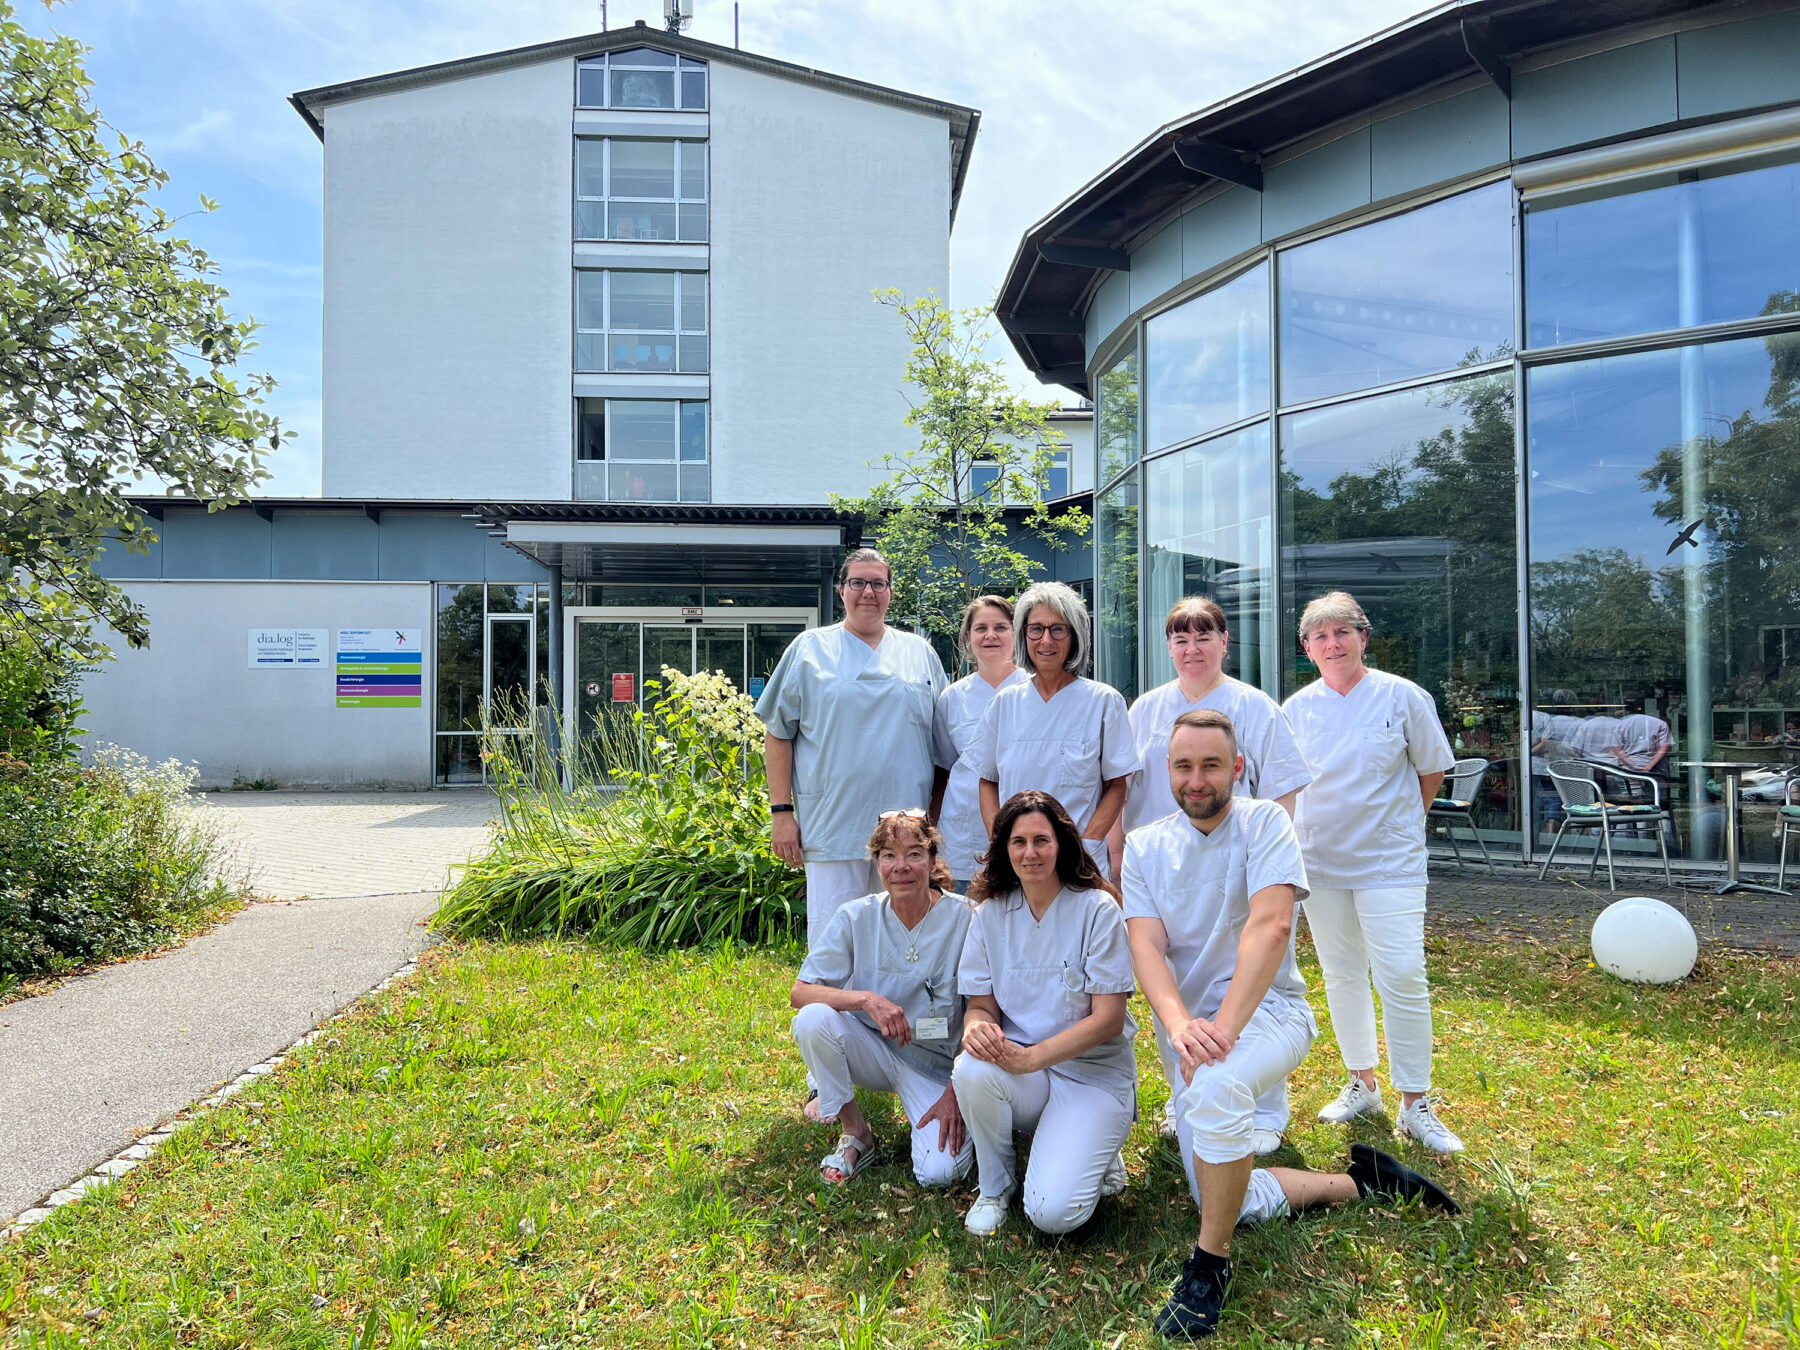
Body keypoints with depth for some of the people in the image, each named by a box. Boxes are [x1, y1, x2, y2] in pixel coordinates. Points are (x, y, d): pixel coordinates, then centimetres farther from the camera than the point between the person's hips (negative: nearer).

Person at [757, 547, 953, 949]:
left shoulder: (920, 653, 12)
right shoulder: (809, 649, 5)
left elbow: (944, 744, 15)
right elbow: (778, 733, 4)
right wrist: (782, 811, -3)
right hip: (832, 827, -2)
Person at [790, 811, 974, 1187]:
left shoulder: (964, 919, -15)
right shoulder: (857, 917, -11)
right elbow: (799, 993, -15)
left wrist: (955, 1093, -12)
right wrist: (866, 999, -31)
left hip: (935, 1064, -2)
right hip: (871, 1051, 2)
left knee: (940, 1173, -24)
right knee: (813, 1018, -28)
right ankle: (856, 1135, -6)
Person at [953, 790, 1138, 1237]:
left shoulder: (1097, 909, -11)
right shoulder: (991, 912, 0)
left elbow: (1108, 1018, -14)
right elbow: (981, 1004, 2)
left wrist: (1031, 1057, -26)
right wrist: (977, 1027, -24)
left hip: (1094, 1073, -3)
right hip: (1020, 1069, 4)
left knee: (1053, 1213, -23)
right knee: (971, 1070, -31)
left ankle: (1096, 1154, 11)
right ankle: (995, 1185, -2)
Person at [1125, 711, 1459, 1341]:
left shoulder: (1264, 823, -9)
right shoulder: (1143, 847, 1)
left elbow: (1270, 926, -23)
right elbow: (1147, 946, -11)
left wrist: (1223, 1027, -33)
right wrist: (1180, 1025, -31)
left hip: (1267, 1010, -5)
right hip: (1190, 1025, 5)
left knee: (1215, 1087, -38)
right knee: (1232, 1203, 3)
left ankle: (1210, 1265, -19)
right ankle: (1359, 1182, 24)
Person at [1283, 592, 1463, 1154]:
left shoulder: (1403, 697, -5)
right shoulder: (1296, 708, 2)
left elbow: (1431, 772, 5)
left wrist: (1395, 824, 7)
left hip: (1390, 862, -3)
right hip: (1319, 862, 3)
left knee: (1402, 977, -9)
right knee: (1341, 976, 12)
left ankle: (1416, 1105, 5)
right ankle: (1362, 1085, 28)